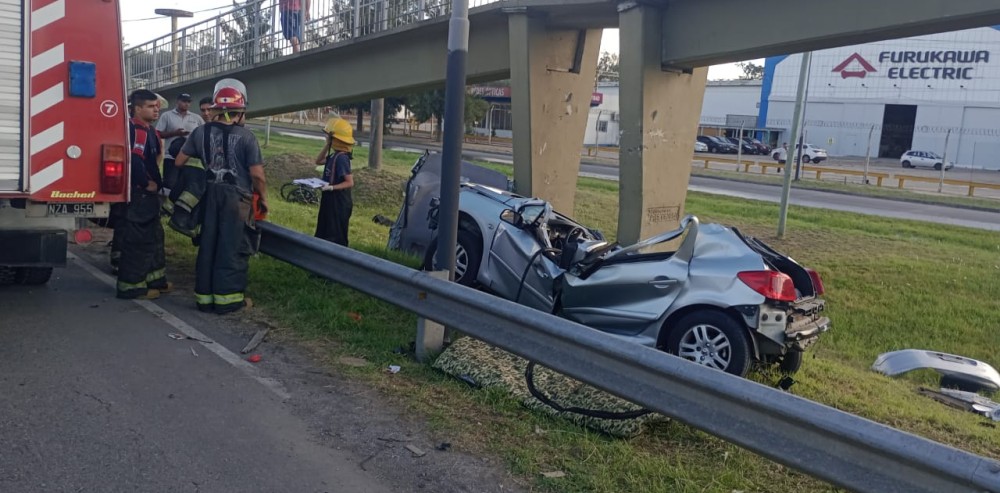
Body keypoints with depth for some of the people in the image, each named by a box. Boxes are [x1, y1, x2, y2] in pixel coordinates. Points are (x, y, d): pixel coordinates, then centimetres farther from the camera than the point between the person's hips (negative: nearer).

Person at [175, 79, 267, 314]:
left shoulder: (201, 132, 2)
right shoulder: (245, 136, -11)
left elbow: (179, 162, 8)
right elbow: (256, 173, -13)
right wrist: (263, 198, 2)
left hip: (210, 194, 5)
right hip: (236, 197, -4)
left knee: (207, 245, 12)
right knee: (233, 247, 3)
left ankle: (204, 296, 19)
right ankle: (227, 298, 6)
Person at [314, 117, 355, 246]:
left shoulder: (341, 158, -21)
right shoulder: (334, 155, 7)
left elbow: (350, 182, -23)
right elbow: (318, 161, 20)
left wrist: (331, 187, -30)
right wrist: (327, 145, 9)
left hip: (339, 203, -10)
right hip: (331, 201, 10)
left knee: (336, 237, -2)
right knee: (325, 234, 18)